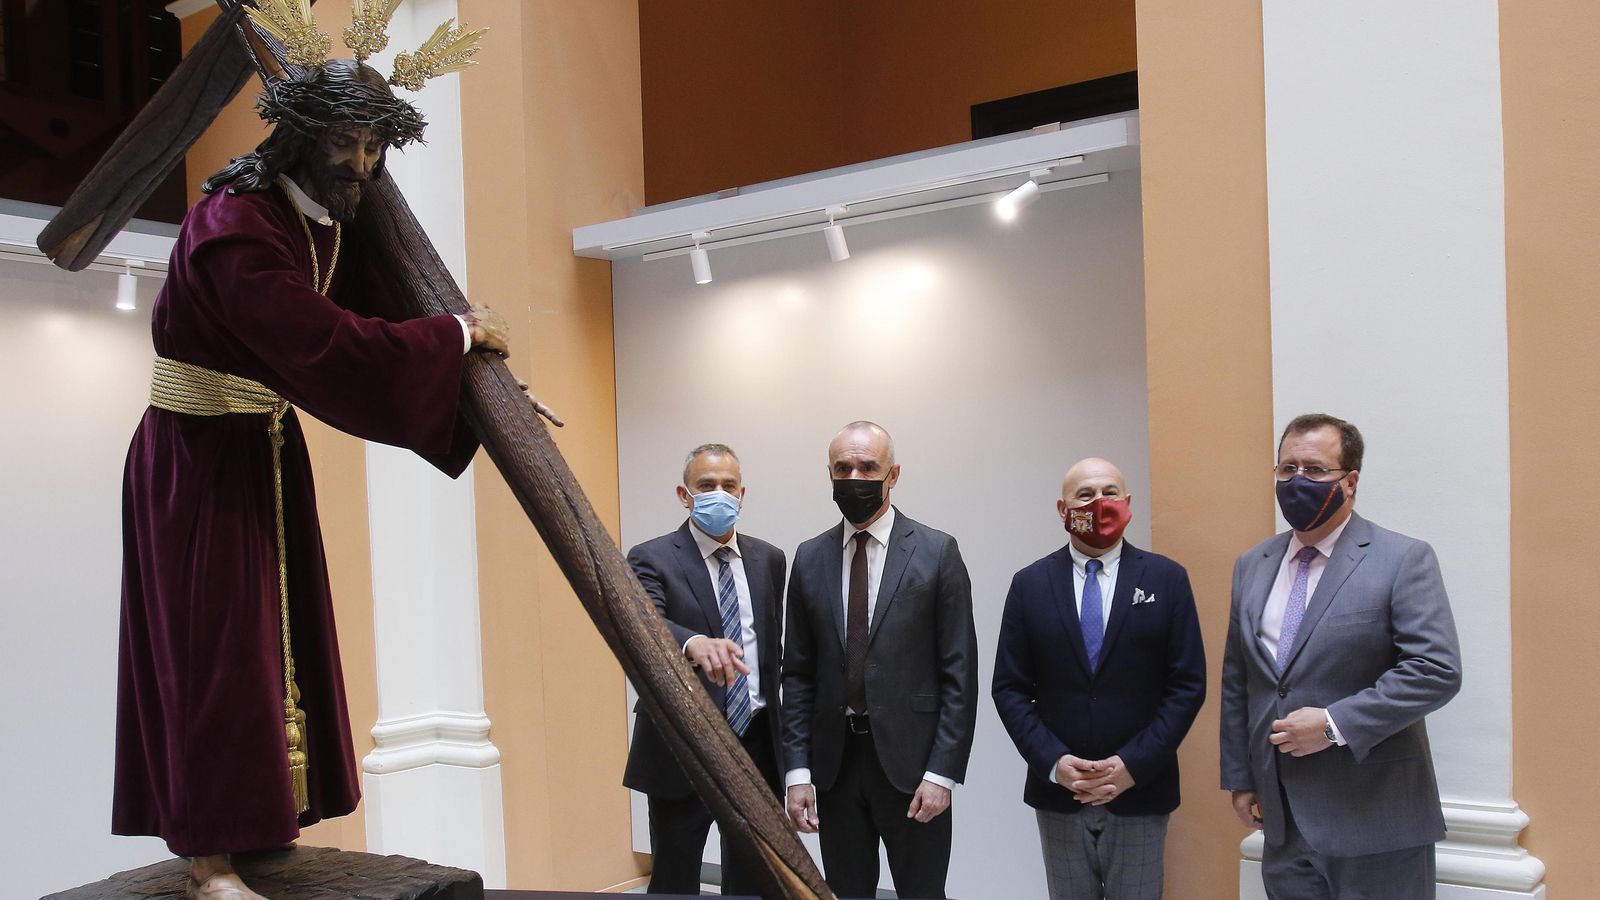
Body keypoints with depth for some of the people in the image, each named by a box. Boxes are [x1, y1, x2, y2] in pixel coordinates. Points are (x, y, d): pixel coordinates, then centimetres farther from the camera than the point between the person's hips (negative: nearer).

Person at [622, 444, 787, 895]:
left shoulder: (768, 559, 8)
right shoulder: (652, 559, -8)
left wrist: (775, 726, 15)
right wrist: (695, 643, -48)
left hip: (756, 740, 4)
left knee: (754, 876, 15)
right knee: (674, 878, 8)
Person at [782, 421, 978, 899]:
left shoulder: (936, 552, -4)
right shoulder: (810, 558, 6)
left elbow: (959, 673, -5)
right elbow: (798, 674, 7)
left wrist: (942, 772, -10)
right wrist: (797, 770, 1)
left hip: (910, 758, -3)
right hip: (835, 758, 3)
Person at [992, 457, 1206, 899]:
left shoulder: (1167, 579, -1)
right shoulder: (1030, 585, 1)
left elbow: (1188, 684, -3)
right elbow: (1009, 688, 1)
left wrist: (1133, 765, -11)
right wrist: (1053, 762, -11)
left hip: (1140, 791, -1)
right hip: (1058, 794, 1)